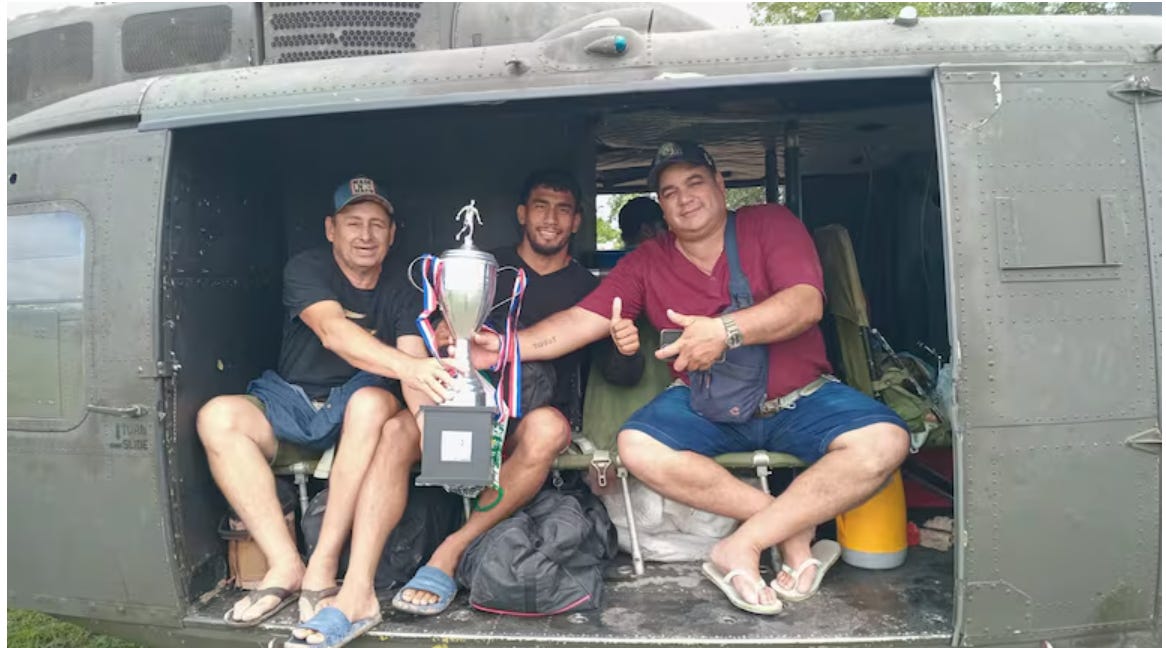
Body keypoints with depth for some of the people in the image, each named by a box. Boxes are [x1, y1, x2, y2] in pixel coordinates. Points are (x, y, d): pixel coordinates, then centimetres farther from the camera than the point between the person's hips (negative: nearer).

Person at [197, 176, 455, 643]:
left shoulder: (401, 297, 0)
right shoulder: (306, 268, -5)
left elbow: (415, 370, -16)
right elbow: (333, 330, -27)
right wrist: (406, 365, -44)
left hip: (354, 409, 0)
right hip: (289, 403, 0)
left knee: (373, 402, -34)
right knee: (217, 416, -28)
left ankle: (323, 564, -27)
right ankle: (285, 564, -26)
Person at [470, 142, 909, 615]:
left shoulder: (771, 224, -3)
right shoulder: (646, 263, 4)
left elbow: (807, 304, -17)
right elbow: (583, 319, -4)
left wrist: (725, 331, -33)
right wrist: (508, 346, -18)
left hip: (800, 399, -1)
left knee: (884, 442, -27)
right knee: (638, 446, -28)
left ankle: (744, 544, -19)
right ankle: (794, 529, -15)